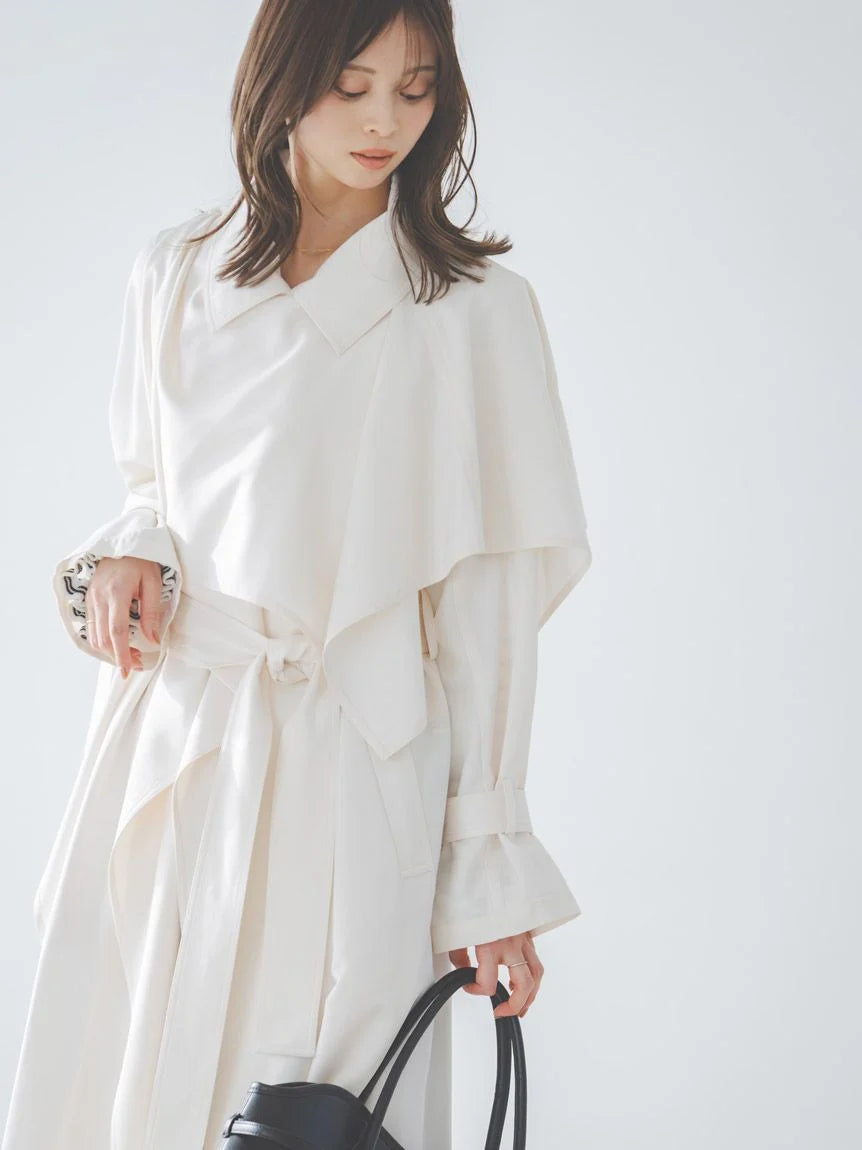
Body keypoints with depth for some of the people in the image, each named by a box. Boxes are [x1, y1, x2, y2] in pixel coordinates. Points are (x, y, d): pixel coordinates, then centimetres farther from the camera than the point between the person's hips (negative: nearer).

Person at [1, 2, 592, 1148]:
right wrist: (125, 553, -3)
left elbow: (487, 599, -5)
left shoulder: (473, 309, -4)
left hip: (348, 769, -3)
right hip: (165, 744, 4)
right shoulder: (175, 273, 8)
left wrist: (492, 871, -6)